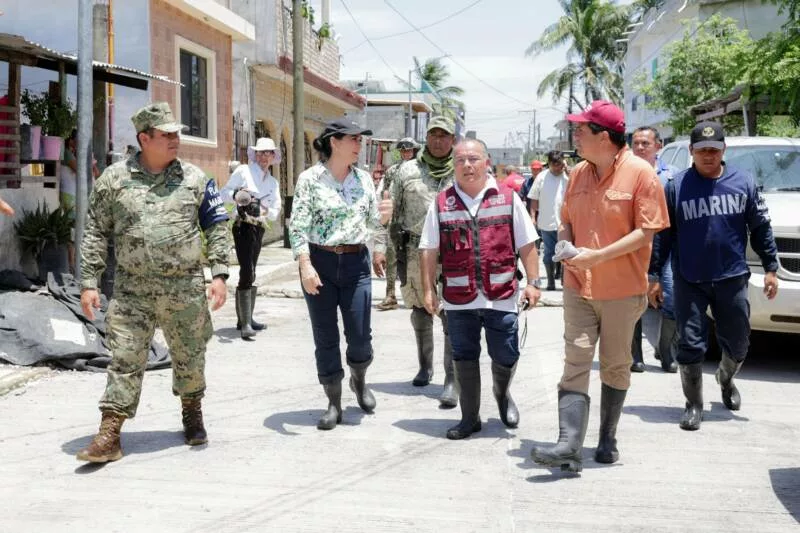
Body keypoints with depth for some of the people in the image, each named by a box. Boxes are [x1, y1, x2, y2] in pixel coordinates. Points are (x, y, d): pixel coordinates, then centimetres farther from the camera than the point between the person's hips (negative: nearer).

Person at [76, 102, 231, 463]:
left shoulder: (195, 178, 4)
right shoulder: (114, 179, 2)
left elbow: (217, 227, 6)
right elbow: (95, 233, 4)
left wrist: (219, 274, -2)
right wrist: (89, 283, -1)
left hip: (186, 288, 1)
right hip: (132, 290, -1)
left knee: (190, 357, 13)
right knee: (125, 360, -1)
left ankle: (192, 416, 35)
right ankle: (109, 435, 5)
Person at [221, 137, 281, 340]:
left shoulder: (273, 182, 17)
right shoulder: (243, 171, 0)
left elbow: (276, 211, 11)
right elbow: (224, 193, -2)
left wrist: (266, 210, -11)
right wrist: (236, 195, -23)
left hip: (259, 228, 7)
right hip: (243, 226, -7)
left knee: (249, 274, 16)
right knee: (248, 273, -17)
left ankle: (244, 319, 25)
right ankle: (246, 324, -20)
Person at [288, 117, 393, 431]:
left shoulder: (364, 179, 7)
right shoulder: (310, 178, -5)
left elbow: (372, 223, 14)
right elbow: (298, 225, -9)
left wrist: (384, 216, -8)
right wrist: (305, 265, -19)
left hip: (355, 262, 3)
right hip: (319, 262, -2)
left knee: (360, 335, 1)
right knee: (326, 337, 4)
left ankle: (359, 380, 32)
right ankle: (334, 403, 17)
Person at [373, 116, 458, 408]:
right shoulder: (408, 171, 8)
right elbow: (389, 211, 8)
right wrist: (379, 247, 1)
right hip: (415, 252, 2)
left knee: (452, 318, -6)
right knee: (420, 313, 16)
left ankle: (452, 380, -2)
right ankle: (425, 367, 35)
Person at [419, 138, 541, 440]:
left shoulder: (508, 198, 3)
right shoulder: (442, 203, 5)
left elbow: (526, 245, 4)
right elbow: (429, 251, 5)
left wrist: (533, 282, -2)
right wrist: (428, 290, 0)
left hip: (501, 297, -1)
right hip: (458, 299, 1)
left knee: (506, 357, 6)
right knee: (464, 359, 9)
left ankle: (502, 394, 39)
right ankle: (470, 417, 24)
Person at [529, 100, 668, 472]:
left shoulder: (640, 173, -11)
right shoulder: (578, 174, 7)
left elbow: (646, 231, -15)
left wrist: (598, 256, -22)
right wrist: (565, 245, -6)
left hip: (623, 291, -4)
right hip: (579, 286, 4)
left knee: (615, 367, 10)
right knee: (575, 364, -4)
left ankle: (607, 439, 25)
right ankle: (569, 445, -7)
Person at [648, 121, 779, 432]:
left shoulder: (743, 183, 3)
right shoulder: (677, 186, -1)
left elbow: (761, 229, 8)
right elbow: (662, 235, 0)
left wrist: (770, 268, 5)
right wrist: (654, 275, -2)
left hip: (732, 278, 2)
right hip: (689, 282, -2)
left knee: (737, 343, 13)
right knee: (691, 345, -2)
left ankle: (726, 381, 44)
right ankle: (694, 405, 14)